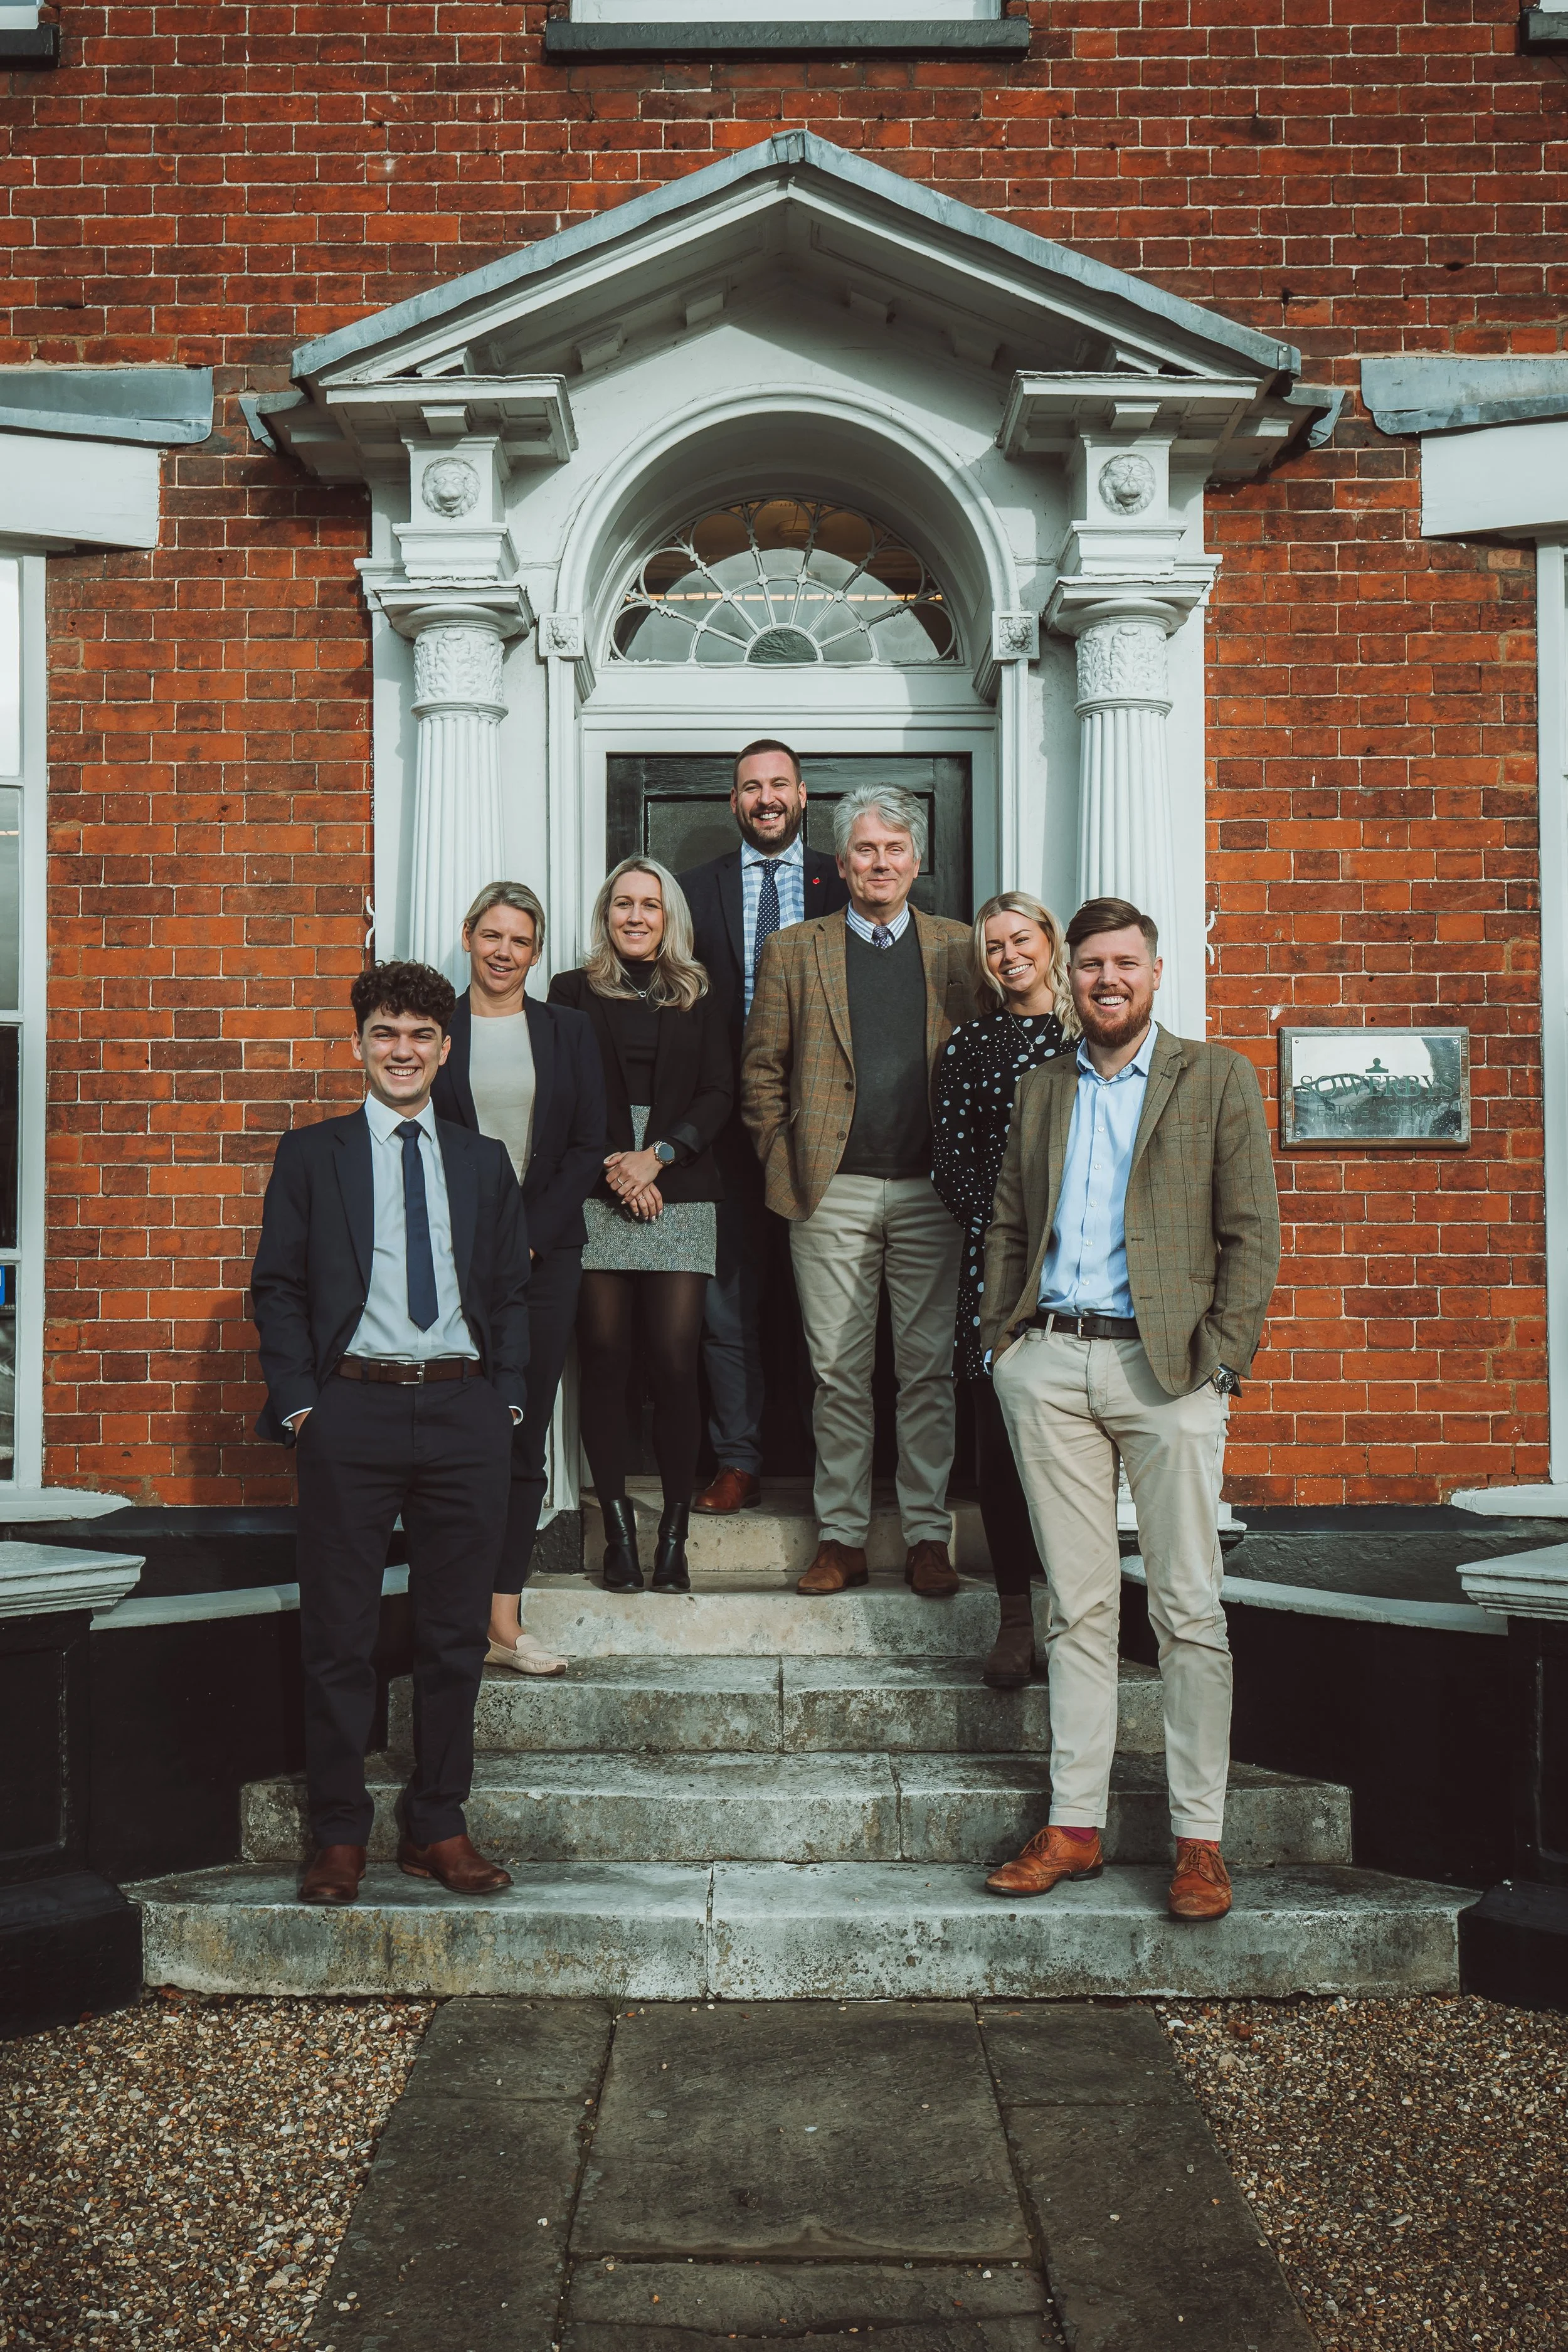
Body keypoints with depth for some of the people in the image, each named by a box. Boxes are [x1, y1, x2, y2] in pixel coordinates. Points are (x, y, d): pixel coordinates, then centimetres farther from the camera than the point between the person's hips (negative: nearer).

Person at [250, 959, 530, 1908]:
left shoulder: (484, 1161, 14)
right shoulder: (312, 1155, 7)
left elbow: (513, 1290, 14)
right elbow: (277, 1286, 4)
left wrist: (509, 1399, 3)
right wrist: (297, 1401, -5)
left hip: (464, 1412, 2)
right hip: (353, 1410, -2)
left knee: (456, 1632, 7)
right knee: (340, 1634, 3)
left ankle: (438, 1828, 19)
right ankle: (341, 1835, 15)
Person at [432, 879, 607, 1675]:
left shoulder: (569, 1031, 10)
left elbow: (587, 1148, 6)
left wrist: (528, 1237, -5)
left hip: (545, 1252, 2)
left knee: (524, 1437, 2)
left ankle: (503, 1620, 6)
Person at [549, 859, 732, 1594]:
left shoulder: (699, 998, 14)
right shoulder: (574, 992, 11)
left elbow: (717, 1095, 7)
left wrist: (657, 1156, -7)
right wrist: (614, 1167, -7)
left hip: (680, 1196, 0)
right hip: (597, 1200, 0)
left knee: (674, 1361, -6)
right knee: (604, 1359, -2)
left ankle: (674, 1534, 1)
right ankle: (618, 1529, 5)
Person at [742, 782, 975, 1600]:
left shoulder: (959, 950, 10)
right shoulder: (793, 951, 9)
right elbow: (761, 1070, 9)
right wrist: (785, 1161, 2)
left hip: (930, 1192, 0)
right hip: (832, 1194, 0)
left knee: (930, 1369, 3)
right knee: (839, 1371, 3)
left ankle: (927, 1536, 12)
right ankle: (841, 1537, 12)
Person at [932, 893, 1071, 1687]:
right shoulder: (968, 1045, 11)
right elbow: (950, 1159, 7)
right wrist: (999, 1227, -8)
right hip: (995, 1259, 1)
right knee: (1000, 1436, 1)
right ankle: (1015, 1617, 10)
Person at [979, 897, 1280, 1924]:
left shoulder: (1217, 1079, 5)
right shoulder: (1040, 1089, 17)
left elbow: (1253, 1233, 0)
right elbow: (1007, 1226, 20)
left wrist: (1221, 1361, -8)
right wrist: (1004, 1335, 7)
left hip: (1164, 1367, -3)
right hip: (1048, 1364, 3)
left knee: (1190, 1610, -1)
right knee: (1078, 1606, 7)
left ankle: (1201, 1839, 7)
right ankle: (1075, 1825, 13)